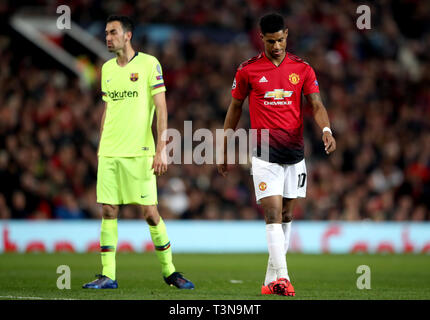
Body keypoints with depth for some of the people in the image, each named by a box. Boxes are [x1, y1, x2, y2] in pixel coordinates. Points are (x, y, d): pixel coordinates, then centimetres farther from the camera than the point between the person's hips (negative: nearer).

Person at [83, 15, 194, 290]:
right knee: (108, 211, 0)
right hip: (109, 152, 5)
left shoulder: (149, 64, -3)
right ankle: (107, 275, 3)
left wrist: (161, 150, -12)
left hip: (139, 151, -5)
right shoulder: (107, 68, 13)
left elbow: (161, 109, -6)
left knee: (150, 212, -4)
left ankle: (169, 270, 10)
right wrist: (100, 147, 16)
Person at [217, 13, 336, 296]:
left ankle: (272, 280, 17)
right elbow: (235, 108, 10)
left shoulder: (302, 69, 4)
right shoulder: (248, 70, 1)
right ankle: (281, 278, -20)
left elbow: (316, 105, -2)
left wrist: (326, 130, -24)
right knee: (273, 214, -14)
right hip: (264, 153, -3)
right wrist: (224, 151, 12)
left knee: (287, 216, 8)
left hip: (295, 153, 3)